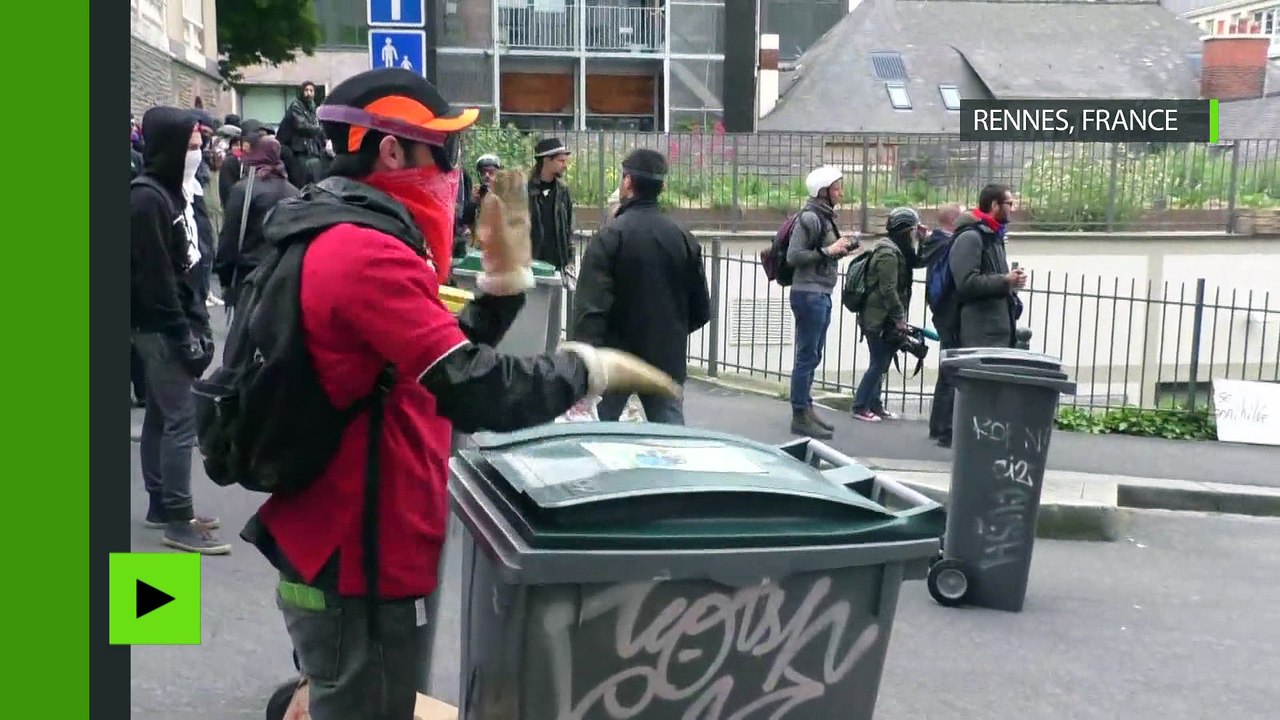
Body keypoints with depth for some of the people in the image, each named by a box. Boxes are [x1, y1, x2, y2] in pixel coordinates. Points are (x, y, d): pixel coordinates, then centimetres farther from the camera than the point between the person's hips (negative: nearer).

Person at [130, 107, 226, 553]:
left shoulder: (171, 193, 13)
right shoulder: (146, 199, -17)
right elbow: (155, 278, -21)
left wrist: (197, 324, 12)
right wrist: (184, 335, -20)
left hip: (171, 325, 9)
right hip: (160, 328, -9)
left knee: (161, 416, 15)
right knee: (181, 419, -8)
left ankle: (161, 506, 23)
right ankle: (178, 520, -2)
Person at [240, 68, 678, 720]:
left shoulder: (334, 241, 11)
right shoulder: (368, 253, -23)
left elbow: (442, 361, 14)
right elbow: (477, 394, -30)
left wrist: (506, 274, 6)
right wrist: (589, 367, -16)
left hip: (331, 550, 10)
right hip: (359, 568, -10)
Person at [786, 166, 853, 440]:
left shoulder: (825, 216, 15)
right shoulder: (810, 217, -14)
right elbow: (793, 256, -19)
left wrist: (839, 250, 7)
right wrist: (828, 251, -17)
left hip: (821, 294, 10)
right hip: (809, 294, -10)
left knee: (812, 356, 16)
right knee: (807, 356, -5)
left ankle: (806, 410, 25)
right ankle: (800, 417, 0)